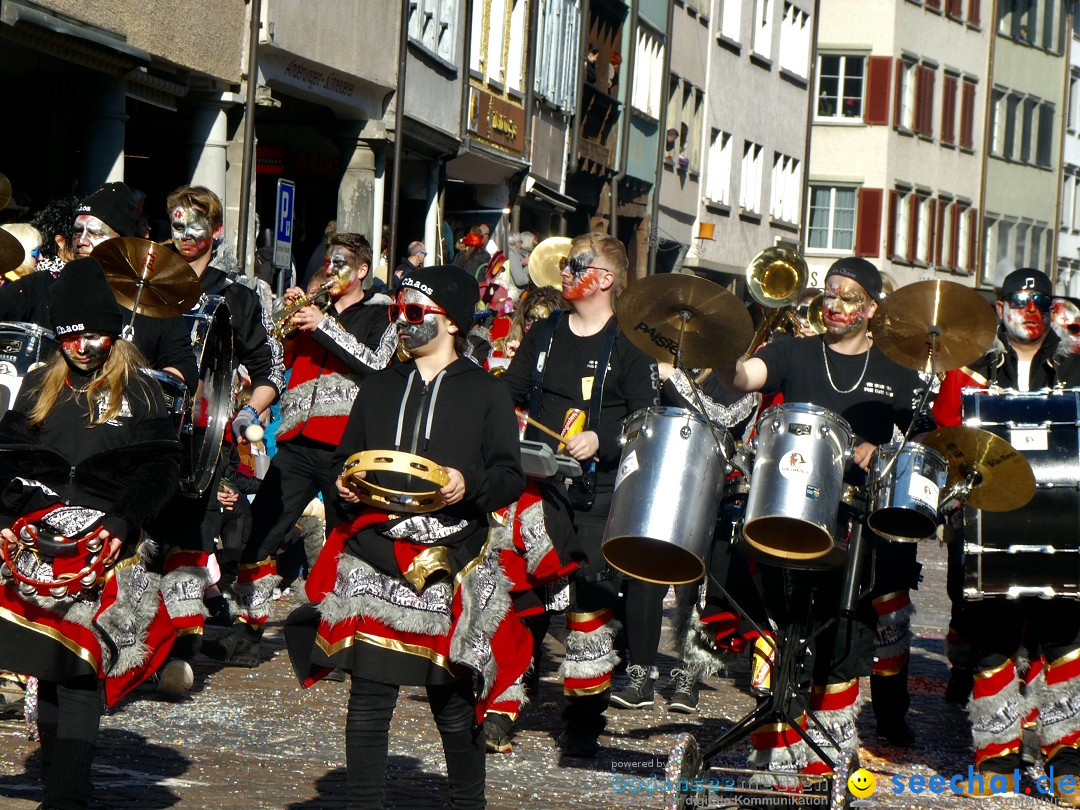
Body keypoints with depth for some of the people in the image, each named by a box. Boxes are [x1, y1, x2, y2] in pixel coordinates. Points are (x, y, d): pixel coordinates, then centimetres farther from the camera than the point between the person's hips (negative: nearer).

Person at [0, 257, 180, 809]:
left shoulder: (138, 391, 3)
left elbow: (161, 467, -3)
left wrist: (122, 525, -15)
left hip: (107, 550, -4)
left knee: (81, 670, -10)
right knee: (49, 665, 5)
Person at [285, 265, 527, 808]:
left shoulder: (486, 392, 6)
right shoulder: (379, 388, 18)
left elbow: (511, 478, 2)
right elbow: (345, 458, 23)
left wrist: (469, 484, -18)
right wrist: (344, 485, 1)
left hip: (450, 564, -3)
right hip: (374, 559, 3)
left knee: (453, 701, 2)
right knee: (369, 695, -1)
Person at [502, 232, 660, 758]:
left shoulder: (628, 345, -1)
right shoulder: (544, 335, 15)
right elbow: (508, 392, 16)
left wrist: (602, 443, -19)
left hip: (596, 492, -4)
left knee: (591, 596, -5)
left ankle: (584, 720, 2)